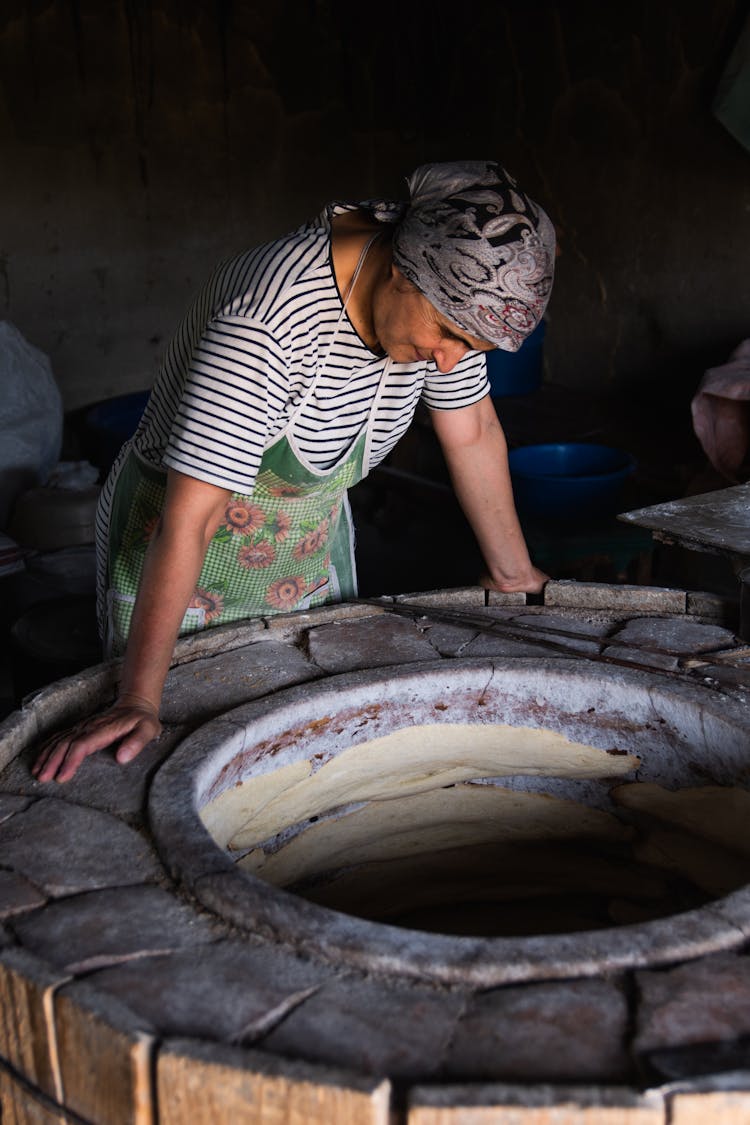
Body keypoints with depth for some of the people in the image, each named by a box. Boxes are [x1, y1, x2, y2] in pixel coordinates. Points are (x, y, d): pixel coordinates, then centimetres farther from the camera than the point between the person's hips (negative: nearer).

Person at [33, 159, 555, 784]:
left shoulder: (450, 293, -14)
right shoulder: (272, 322, -37)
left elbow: (473, 432, 0)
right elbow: (188, 516, -38)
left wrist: (515, 573, 7)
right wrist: (139, 702, -38)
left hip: (314, 554, 7)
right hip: (186, 561, -6)